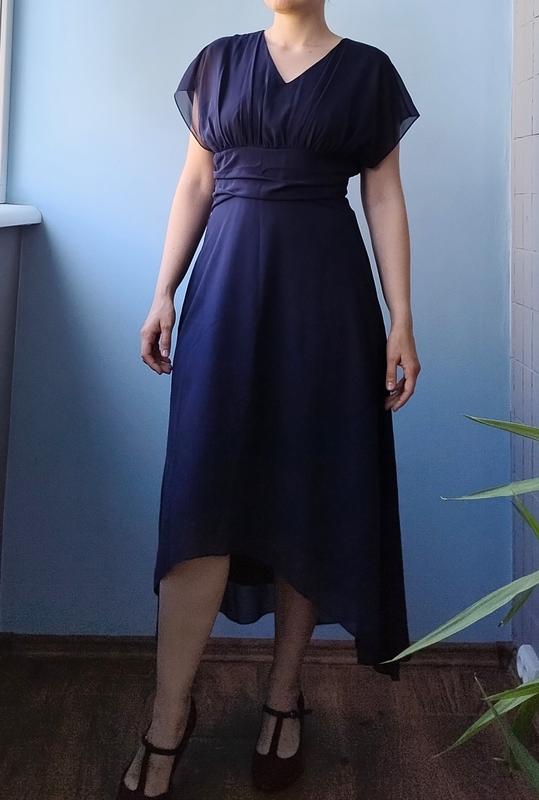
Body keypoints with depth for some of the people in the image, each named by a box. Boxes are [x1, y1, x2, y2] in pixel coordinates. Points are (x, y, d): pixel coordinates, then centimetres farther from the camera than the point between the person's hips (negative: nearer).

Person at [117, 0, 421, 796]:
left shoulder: (367, 71, 8)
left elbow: (385, 201, 4)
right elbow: (195, 185, 12)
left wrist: (402, 319, -3)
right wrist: (164, 291, 3)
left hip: (325, 288, 0)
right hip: (228, 283, 1)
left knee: (309, 490, 2)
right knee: (204, 492, -6)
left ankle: (284, 697, 18)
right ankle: (169, 716, 4)